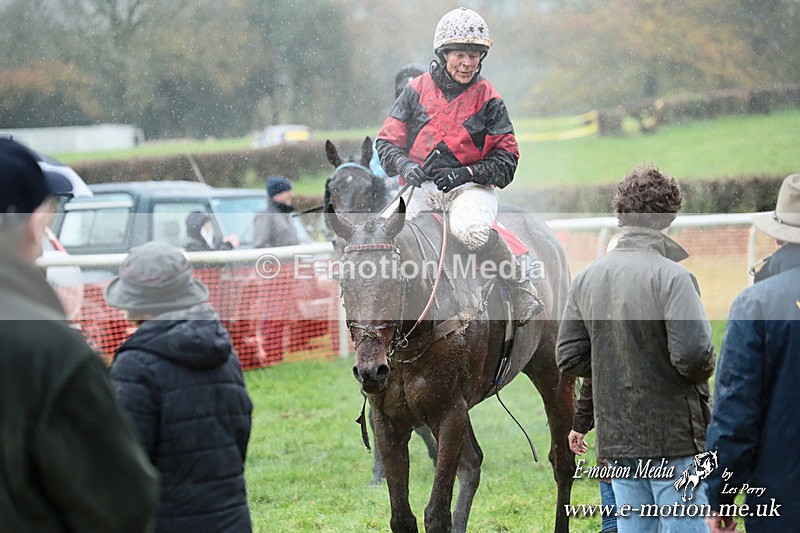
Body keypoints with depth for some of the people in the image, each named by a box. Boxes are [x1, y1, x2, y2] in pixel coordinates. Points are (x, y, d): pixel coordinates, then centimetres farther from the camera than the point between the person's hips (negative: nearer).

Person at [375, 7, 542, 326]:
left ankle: (523, 291, -14)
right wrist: (405, 166, -11)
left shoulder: (487, 99, 6)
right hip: (421, 188, 2)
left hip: (471, 188, -2)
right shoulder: (416, 90, 9)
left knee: (471, 231, -37)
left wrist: (466, 173, -10)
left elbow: (506, 158, 5)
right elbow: (387, 141, 11)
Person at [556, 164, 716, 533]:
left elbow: (569, 357, 6)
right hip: (673, 436, -6)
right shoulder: (672, 276, -15)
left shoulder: (587, 278, 5)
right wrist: (703, 371, -2)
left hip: (616, 438, 6)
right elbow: (693, 353, -23)